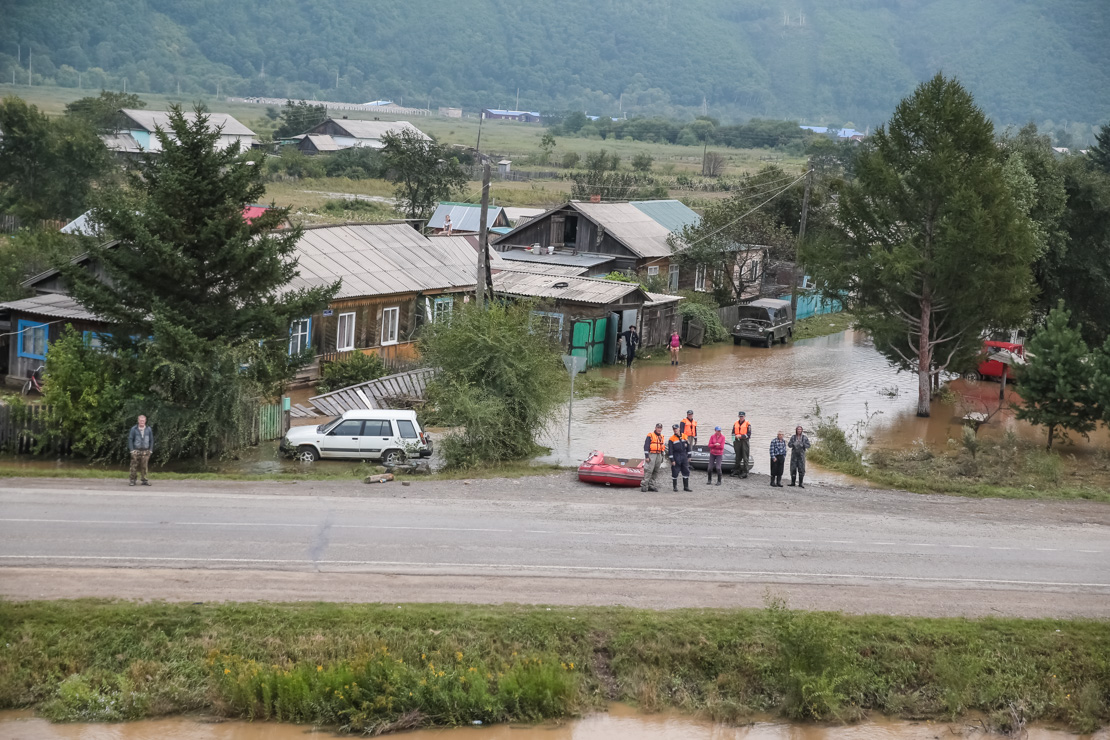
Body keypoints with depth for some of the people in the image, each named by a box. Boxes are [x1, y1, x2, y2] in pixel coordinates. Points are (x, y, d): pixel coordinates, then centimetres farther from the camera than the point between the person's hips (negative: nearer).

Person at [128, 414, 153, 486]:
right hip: (136, 451, -2)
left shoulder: (148, 429, 8)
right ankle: (133, 480, 4)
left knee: (144, 467, 0)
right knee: (134, 467, -3)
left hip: (145, 451, 2)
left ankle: (145, 480, 6)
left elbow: (151, 440, 13)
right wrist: (132, 450, -6)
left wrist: (151, 450, 6)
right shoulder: (134, 429, 1)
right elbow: (130, 439, 2)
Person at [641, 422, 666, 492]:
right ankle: (644, 485, -14)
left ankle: (651, 485, 13)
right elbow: (646, 446, -9)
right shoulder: (650, 436, -5)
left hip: (659, 455, 7)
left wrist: (662, 457, 20)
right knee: (648, 471, -13)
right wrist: (646, 456, -14)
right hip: (651, 455, -7)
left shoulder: (661, 437, 17)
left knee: (655, 472, 7)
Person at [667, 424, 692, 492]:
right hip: (676, 457, -4)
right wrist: (672, 460, -12)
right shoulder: (671, 439, -5)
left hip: (684, 456, 4)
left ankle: (686, 487, 12)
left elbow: (688, 447, 15)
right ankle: (675, 487, 11)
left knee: (686, 472, 5)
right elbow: (670, 451, -7)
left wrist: (689, 456, 12)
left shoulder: (684, 437, 8)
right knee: (675, 473, -1)